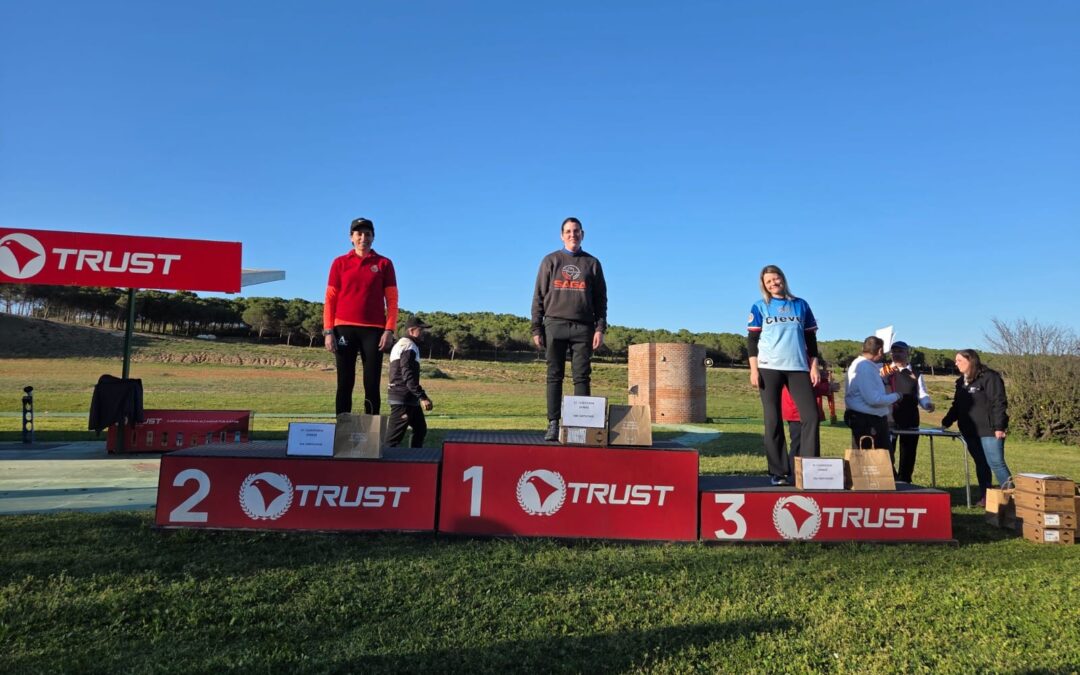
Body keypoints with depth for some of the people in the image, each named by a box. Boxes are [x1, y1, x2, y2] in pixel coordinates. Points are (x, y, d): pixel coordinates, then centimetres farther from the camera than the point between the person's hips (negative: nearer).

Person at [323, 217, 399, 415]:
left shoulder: (384, 263, 7)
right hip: (345, 329, 1)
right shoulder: (340, 263, 9)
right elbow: (330, 299, 7)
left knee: (372, 385, -1)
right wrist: (328, 331, -2)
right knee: (345, 384, 3)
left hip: (374, 330, -1)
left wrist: (389, 330, -6)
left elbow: (392, 300, 4)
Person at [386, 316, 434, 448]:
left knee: (420, 429, 18)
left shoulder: (400, 344, 21)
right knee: (394, 437, -9)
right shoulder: (409, 347, -13)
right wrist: (423, 397, -26)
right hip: (403, 399, -11)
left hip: (410, 399, 11)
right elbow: (409, 376, -23)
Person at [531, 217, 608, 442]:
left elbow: (601, 299, 10)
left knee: (581, 377, -2)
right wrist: (536, 328, 0)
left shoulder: (592, 264, 13)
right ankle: (553, 424, 2)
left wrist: (600, 328, -1)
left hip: (583, 327, 0)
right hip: (555, 324, 0)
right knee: (554, 376, 0)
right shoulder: (550, 261, 11)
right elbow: (539, 296, 7)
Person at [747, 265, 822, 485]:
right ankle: (778, 472, 4)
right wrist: (753, 370, -6)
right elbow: (752, 341, 3)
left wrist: (814, 366, 5)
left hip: (798, 368, 2)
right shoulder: (759, 307, 7)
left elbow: (811, 339, 14)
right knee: (773, 421, -1)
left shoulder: (801, 305, 13)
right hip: (769, 369, -2)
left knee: (811, 415, -8)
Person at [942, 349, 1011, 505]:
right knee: (981, 464, 11)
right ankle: (984, 497, 16)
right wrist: (945, 423, 14)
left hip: (989, 431, -7)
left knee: (996, 463, -8)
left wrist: (999, 426, -19)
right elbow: (956, 406, 20)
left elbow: (999, 403, -14)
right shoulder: (961, 381, 15)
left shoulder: (989, 377, -9)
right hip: (970, 432, 7)